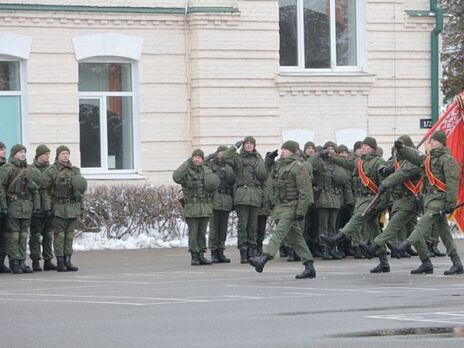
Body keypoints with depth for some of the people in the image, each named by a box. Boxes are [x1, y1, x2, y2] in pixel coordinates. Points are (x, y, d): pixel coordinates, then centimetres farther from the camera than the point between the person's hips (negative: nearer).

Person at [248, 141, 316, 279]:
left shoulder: (298, 167, -12)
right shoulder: (279, 165, 14)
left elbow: (305, 192, -17)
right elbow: (269, 168, 38)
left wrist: (301, 211, -22)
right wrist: (270, 158, 16)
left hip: (292, 207, -9)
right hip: (281, 206, 9)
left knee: (279, 232, -20)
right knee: (295, 238, 10)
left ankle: (264, 258, -32)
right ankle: (309, 268, 13)